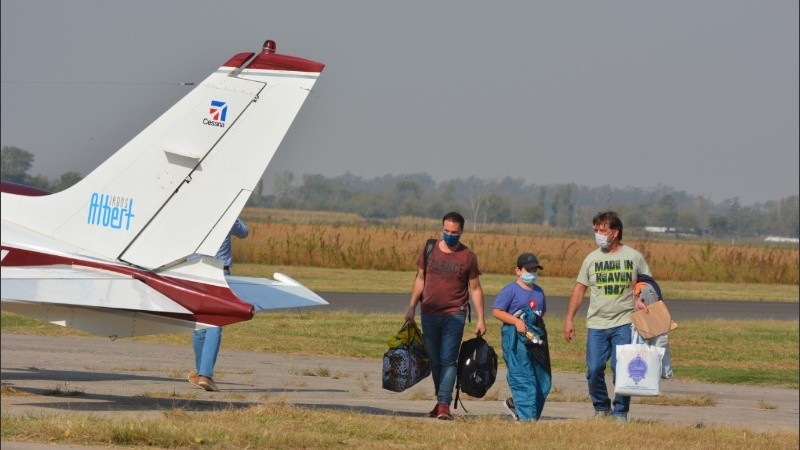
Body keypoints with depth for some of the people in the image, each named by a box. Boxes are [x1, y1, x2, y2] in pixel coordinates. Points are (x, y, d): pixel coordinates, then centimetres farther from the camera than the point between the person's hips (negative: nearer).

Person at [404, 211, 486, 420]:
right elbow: (420, 279, 14)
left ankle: (444, 404, -15)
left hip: (454, 315, -3)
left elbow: (475, 289, 4)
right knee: (435, 360, 8)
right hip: (430, 314, 3)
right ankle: (440, 400, 18)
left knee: (449, 360, -11)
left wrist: (481, 319, 1)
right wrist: (412, 307, 8)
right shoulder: (429, 250, 6)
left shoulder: (468, 257, 0)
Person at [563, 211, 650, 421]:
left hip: (624, 324, -2)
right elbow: (579, 289, 11)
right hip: (596, 325, 2)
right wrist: (569, 319, 7)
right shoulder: (592, 258, 7)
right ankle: (601, 408, 17)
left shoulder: (634, 257, 3)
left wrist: (641, 299, -8)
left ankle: (620, 412, 6)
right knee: (594, 370, -2)